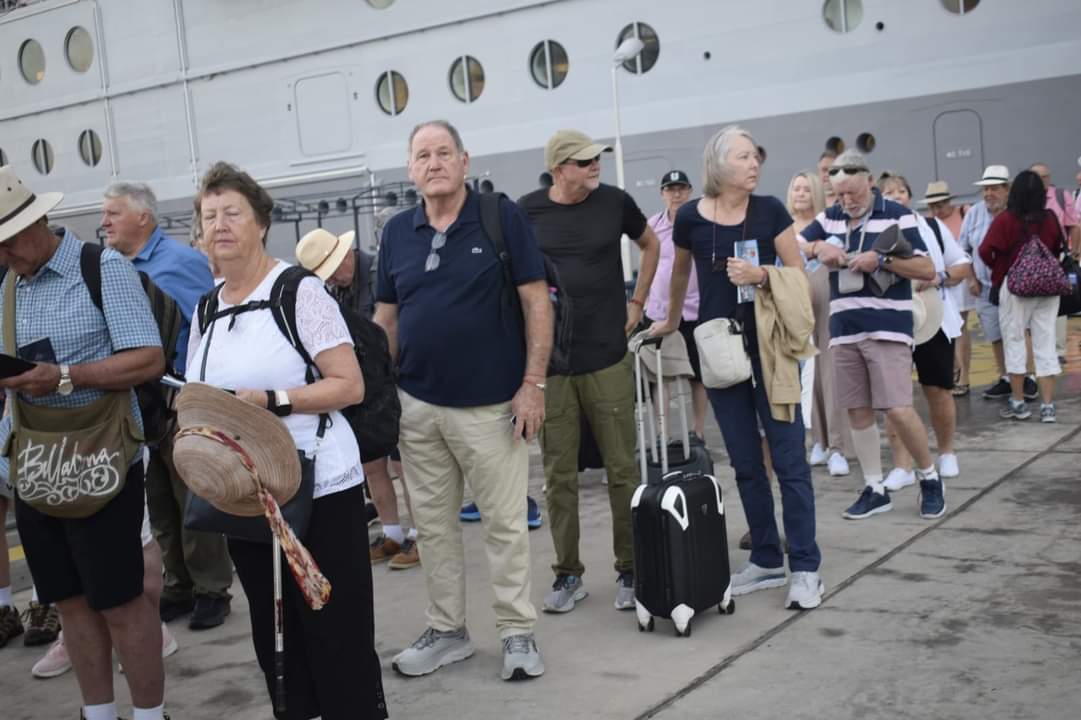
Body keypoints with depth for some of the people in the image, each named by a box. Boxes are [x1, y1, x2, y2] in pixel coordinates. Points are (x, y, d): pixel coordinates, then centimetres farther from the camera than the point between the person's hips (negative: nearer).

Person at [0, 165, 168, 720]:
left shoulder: (103, 269, -9)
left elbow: (150, 360, -16)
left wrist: (64, 377, -24)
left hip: (99, 463, -6)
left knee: (120, 601, 1)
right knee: (71, 600, 14)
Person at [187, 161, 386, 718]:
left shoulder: (300, 292, -8)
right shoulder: (205, 309, 11)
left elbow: (350, 386, -13)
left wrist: (270, 400, -22)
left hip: (318, 490, -6)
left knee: (338, 636, -1)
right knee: (273, 638, 15)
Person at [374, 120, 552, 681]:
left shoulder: (502, 217, -6)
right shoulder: (397, 232, 7)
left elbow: (537, 301, -7)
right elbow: (385, 320, 12)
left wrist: (533, 384, -12)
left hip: (491, 403, -4)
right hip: (417, 405, 5)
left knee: (505, 522, 4)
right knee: (432, 523, 13)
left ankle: (517, 632, 18)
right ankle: (446, 630, 27)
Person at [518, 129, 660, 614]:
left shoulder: (614, 202, 2)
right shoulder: (525, 212, -1)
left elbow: (651, 245, 19)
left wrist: (636, 302, 11)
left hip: (608, 359, 0)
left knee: (622, 468, 4)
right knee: (559, 474, 6)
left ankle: (630, 570, 17)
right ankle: (567, 574, 18)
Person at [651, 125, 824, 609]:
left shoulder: (769, 210, -5)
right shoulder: (690, 217, -2)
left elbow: (798, 273, -1)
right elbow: (680, 273, 16)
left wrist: (761, 275, -20)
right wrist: (671, 321, 28)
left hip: (768, 344, -2)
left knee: (789, 458, -3)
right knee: (745, 462, 9)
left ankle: (805, 567, 4)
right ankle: (767, 560, 21)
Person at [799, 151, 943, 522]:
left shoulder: (898, 215, -3)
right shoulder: (830, 218, 11)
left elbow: (928, 270, -4)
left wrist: (881, 260, -17)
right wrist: (818, 246, -6)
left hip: (887, 328, -5)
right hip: (844, 330, 5)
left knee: (898, 409, -10)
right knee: (858, 411, 7)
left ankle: (929, 477, 12)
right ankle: (875, 489, 18)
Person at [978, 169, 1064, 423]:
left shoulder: (1005, 220, -10)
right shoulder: (1051, 219, 0)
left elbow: (986, 251, -12)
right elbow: (1059, 249, 7)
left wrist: (996, 267, 7)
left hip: (1015, 286, -3)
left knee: (1014, 342, 8)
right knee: (1045, 345, 6)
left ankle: (1018, 402, 13)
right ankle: (1047, 405, 6)